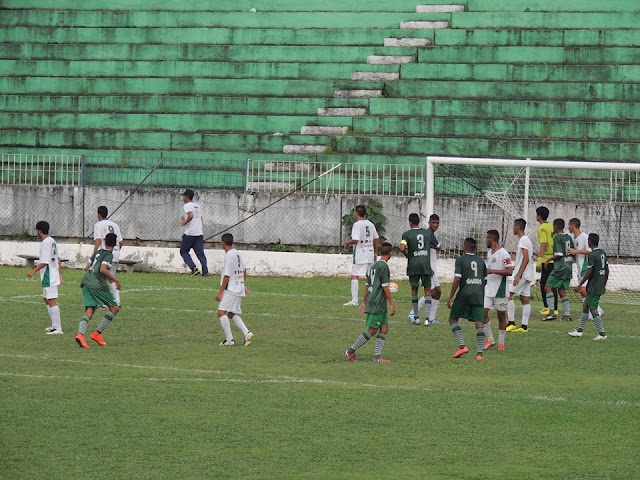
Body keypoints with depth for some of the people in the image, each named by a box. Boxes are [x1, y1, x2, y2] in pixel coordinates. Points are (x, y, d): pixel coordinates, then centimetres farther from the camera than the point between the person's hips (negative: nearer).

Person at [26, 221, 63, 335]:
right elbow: (58, 258, 19)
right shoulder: (52, 241, 13)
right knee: (47, 300, 19)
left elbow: (44, 262, -21)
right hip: (53, 274, 10)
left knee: (52, 301, -10)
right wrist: (59, 273, 26)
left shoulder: (45, 243, -16)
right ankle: (54, 325, 23)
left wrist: (33, 271, -15)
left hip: (49, 277, -10)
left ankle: (58, 328, -12)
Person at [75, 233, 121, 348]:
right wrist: (115, 280, -8)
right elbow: (103, 269, -17)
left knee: (89, 311, 0)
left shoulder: (98, 253, 20)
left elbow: (86, 268, 25)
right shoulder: (108, 255, -3)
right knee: (115, 308, 5)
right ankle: (97, 334, -3)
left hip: (86, 283, 7)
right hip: (98, 285, -7)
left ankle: (80, 334, -26)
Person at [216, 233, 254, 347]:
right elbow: (243, 270, 22)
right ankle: (247, 333, 7)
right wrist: (244, 285, 31)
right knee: (232, 314, 17)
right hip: (239, 288, 10)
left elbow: (227, 276, -18)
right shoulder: (237, 253, 12)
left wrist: (220, 292, -15)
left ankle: (229, 339, -15)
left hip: (231, 289, -10)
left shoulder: (229, 255, -16)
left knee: (221, 312, -12)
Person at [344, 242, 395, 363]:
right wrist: (392, 304, -13)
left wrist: (364, 302, 25)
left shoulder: (374, 265, 15)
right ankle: (351, 351, 1)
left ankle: (377, 357, 0)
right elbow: (385, 287, -16)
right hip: (377, 304, -9)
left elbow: (368, 285, 20)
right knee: (372, 330, -5)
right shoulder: (383, 266, -13)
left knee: (384, 329, 5)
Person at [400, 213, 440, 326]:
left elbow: (402, 248, -17)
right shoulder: (428, 233, 7)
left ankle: (416, 317, 14)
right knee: (427, 290, 4)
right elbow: (437, 246, 16)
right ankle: (427, 318, -6)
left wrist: (407, 255, 3)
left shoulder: (407, 234, -2)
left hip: (413, 265, -1)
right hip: (426, 264, 1)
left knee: (414, 289, 12)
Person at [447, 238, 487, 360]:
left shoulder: (460, 260, -2)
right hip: (479, 295, 4)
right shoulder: (481, 261, 12)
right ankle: (479, 353, -8)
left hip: (464, 295, -4)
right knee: (479, 323, 0)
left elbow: (457, 279, -11)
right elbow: (485, 280, 15)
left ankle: (462, 346, -2)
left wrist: (450, 297, -7)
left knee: (453, 319, 13)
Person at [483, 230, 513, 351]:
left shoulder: (503, 254, -14)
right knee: (483, 312, -4)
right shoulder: (489, 252, 12)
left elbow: (510, 271, -21)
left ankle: (501, 343, 11)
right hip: (488, 288, 7)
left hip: (500, 290, -7)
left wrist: (492, 271, -25)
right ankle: (490, 339, 8)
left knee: (501, 315, 3)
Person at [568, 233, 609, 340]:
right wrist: (604, 285, 23)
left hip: (593, 286, -9)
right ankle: (579, 330, 21)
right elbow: (607, 270, 14)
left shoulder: (592, 255, -16)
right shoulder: (603, 253, 9)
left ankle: (602, 333, -6)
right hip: (600, 286, 9)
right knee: (585, 305, 17)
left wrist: (580, 285, -11)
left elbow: (589, 272, -19)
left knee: (593, 309, -4)